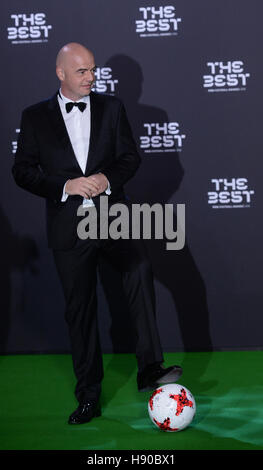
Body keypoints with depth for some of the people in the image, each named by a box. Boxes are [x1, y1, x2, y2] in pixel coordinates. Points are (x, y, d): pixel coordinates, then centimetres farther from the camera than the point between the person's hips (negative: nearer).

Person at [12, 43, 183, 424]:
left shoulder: (112, 108, 9)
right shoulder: (35, 117, 5)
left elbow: (131, 156, 9)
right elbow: (22, 171, 2)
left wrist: (108, 177, -11)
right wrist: (66, 186, -12)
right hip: (69, 227, 0)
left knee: (140, 270, -29)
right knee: (80, 310, 6)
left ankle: (149, 368, -27)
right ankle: (88, 397, 17)